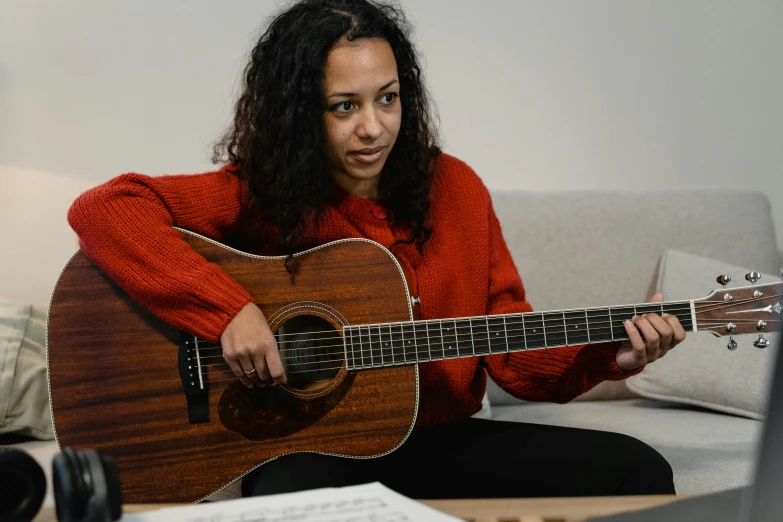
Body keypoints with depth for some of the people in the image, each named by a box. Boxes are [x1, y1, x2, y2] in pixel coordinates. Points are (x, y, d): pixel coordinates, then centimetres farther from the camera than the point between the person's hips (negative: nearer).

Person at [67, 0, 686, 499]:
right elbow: (103, 208, -18)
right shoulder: (257, 194, -6)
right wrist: (229, 308, -25)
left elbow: (512, 352, 5)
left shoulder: (453, 188, 4)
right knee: (291, 492, -41)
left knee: (637, 472, -11)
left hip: (440, 441, 4)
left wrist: (608, 355, -13)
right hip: (305, 447, -4)